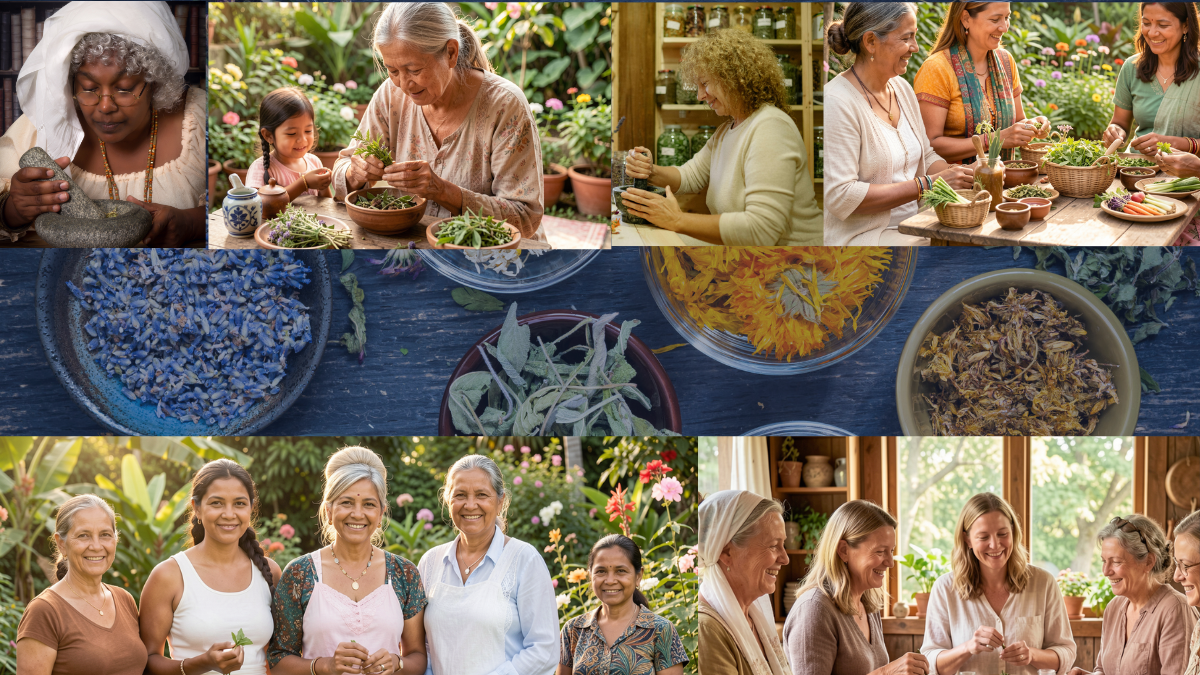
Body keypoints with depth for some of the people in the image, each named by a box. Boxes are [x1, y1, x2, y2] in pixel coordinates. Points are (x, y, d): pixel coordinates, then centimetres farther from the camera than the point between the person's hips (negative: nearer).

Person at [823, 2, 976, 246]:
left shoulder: (901, 88, 13)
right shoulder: (837, 102, -14)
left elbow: (926, 157, 24)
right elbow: (840, 197, -21)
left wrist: (964, 174, 1)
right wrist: (928, 185, -19)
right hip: (862, 235, -9)